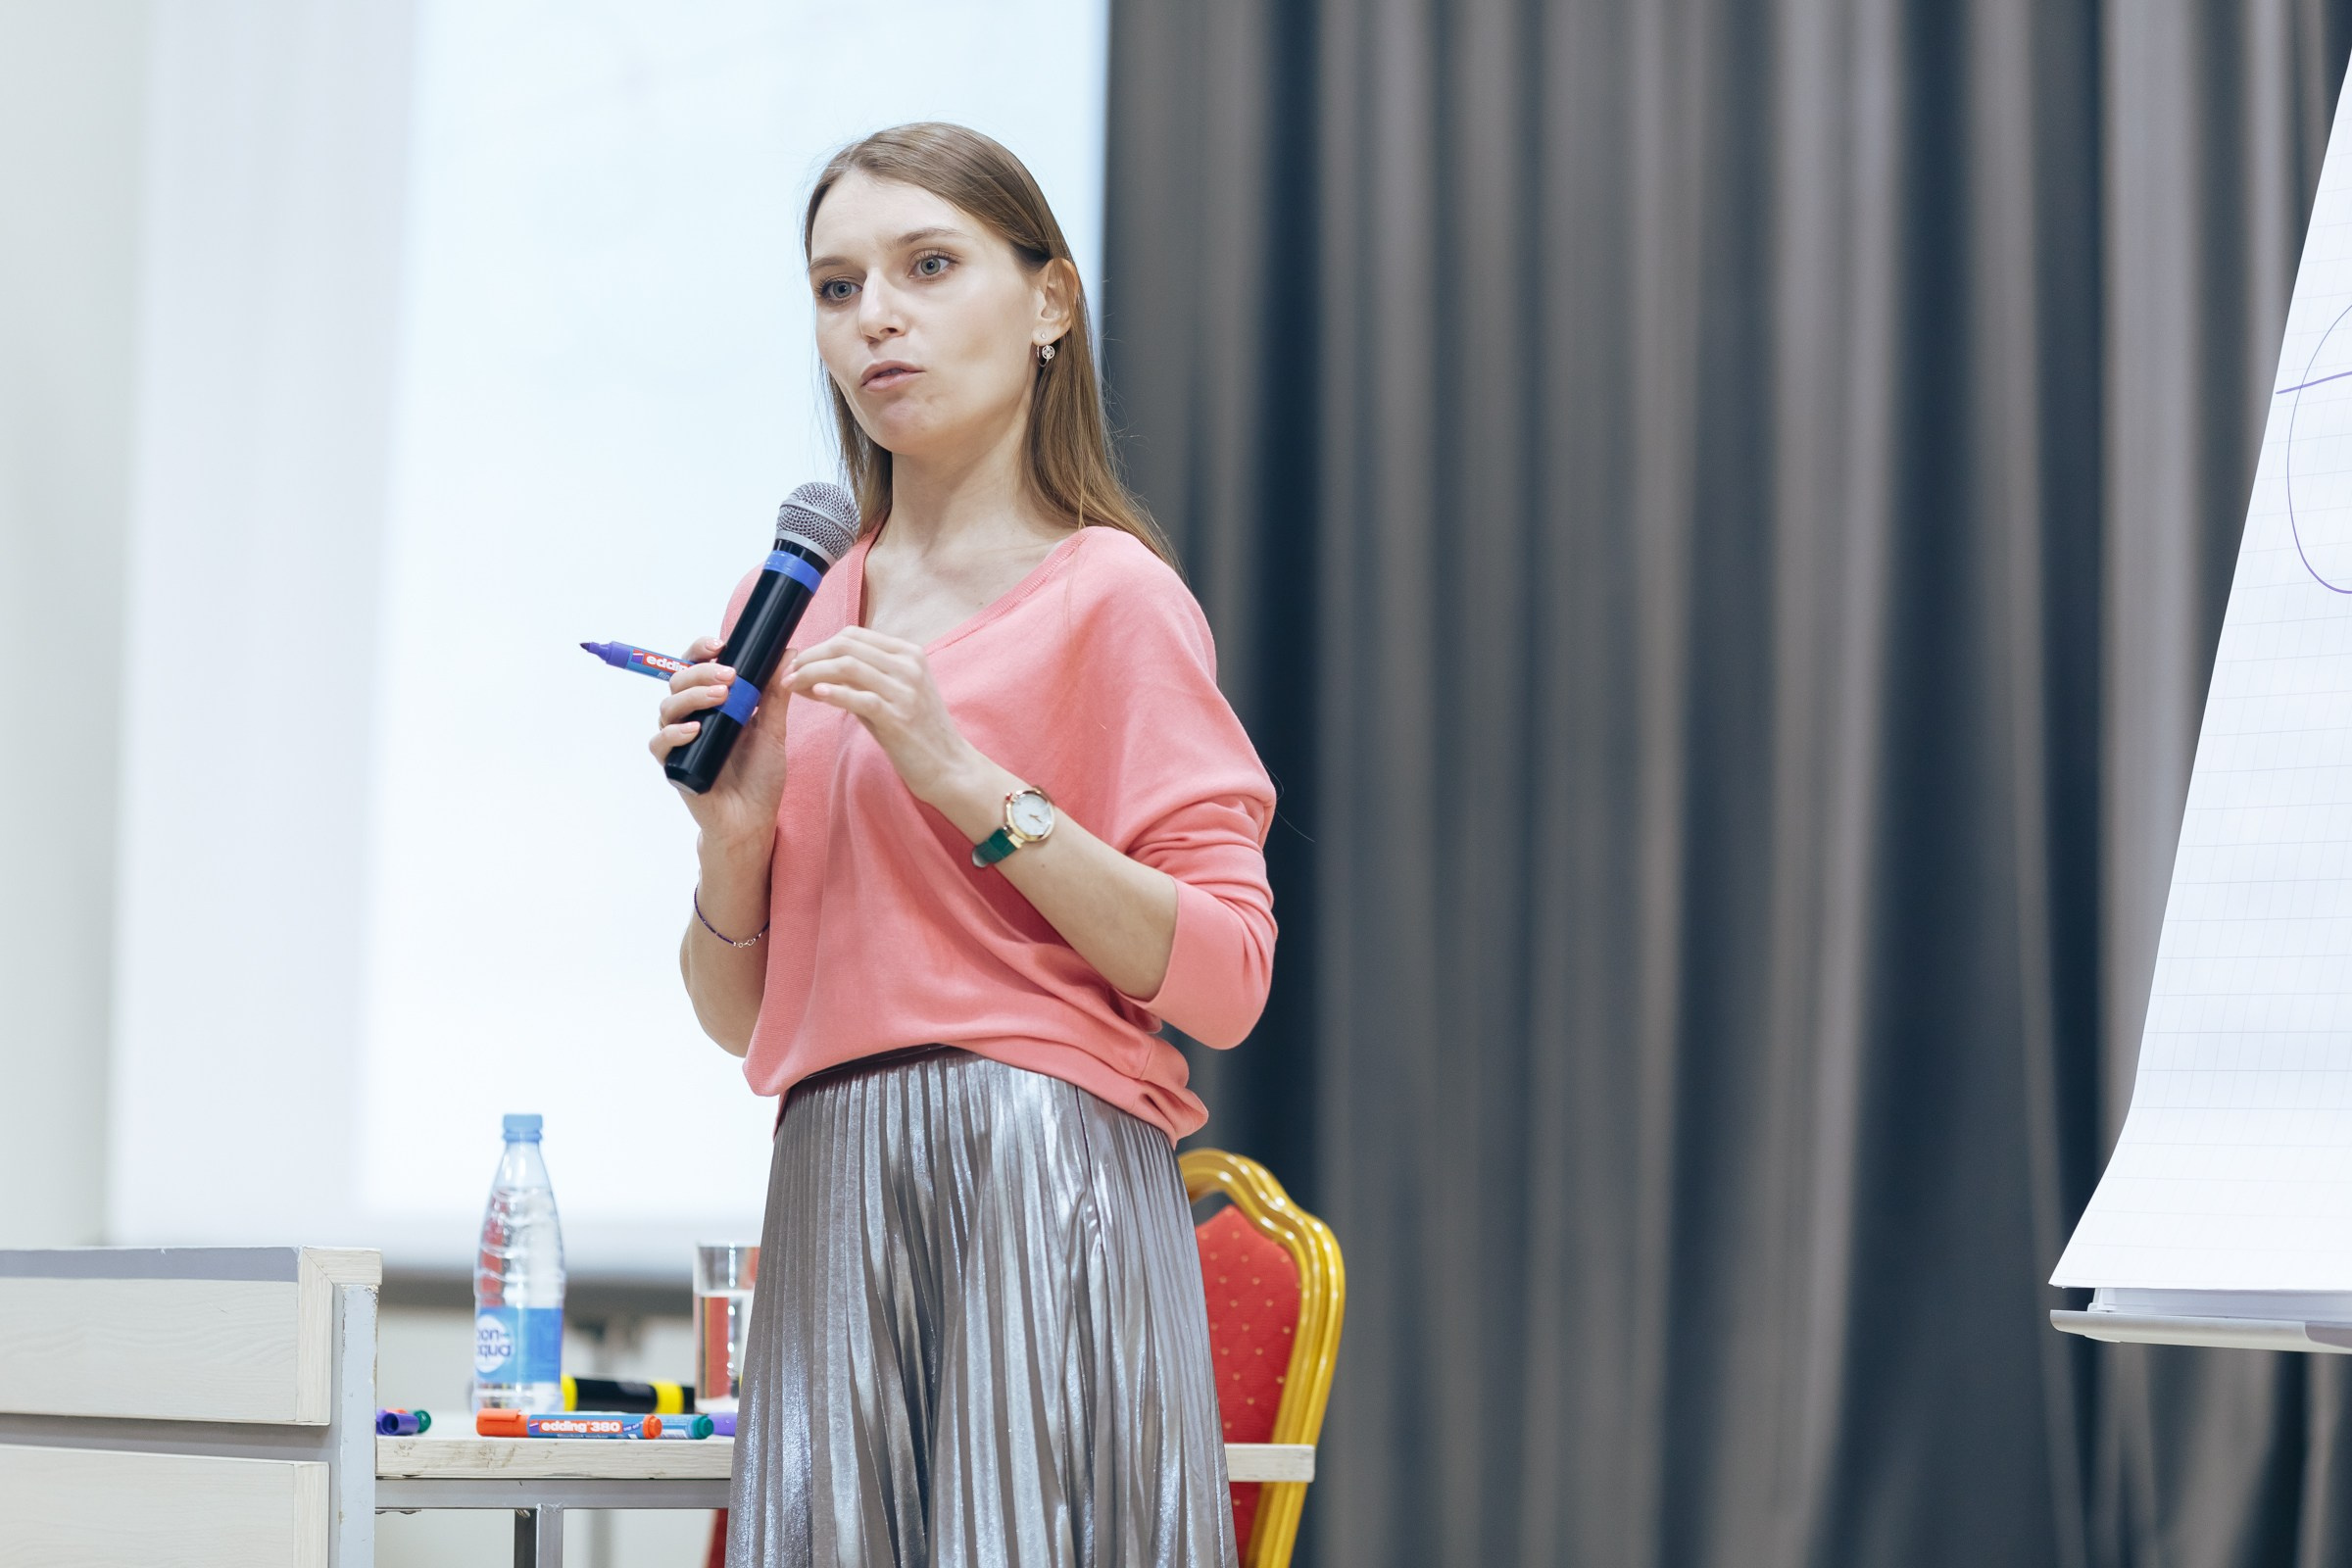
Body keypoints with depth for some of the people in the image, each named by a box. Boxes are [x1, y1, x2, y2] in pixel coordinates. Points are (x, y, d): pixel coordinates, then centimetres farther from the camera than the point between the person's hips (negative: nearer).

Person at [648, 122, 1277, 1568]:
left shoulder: (1107, 594, -1)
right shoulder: (789, 621, 15)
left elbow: (1223, 983, -10)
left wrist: (964, 780, -15)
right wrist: (732, 839, -2)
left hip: (1042, 1177, -5)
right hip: (831, 1206, 5)